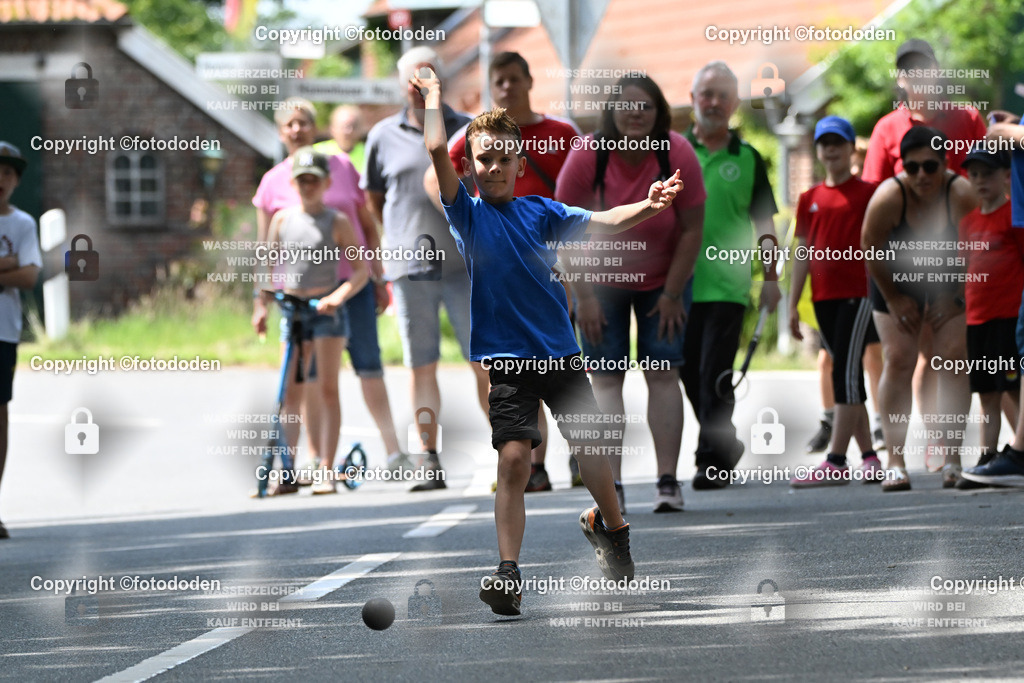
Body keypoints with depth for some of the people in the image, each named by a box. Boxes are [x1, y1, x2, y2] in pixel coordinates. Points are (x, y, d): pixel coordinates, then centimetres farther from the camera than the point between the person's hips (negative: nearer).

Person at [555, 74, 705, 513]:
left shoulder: (678, 155, -20)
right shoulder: (587, 156, -21)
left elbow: (691, 230, -11)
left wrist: (672, 295, -9)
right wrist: (583, 295, -14)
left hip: (663, 280, 0)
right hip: (602, 280, 0)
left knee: (663, 373, -7)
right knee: (606, 377, -6)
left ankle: (668, 481, -7)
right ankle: (610, 484, -8)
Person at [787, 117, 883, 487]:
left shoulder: (867, 193, 0)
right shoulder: (810, 199, 13)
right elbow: (803, 253, 15)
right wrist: (793, 304, 11)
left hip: (858, 293, -6)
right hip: (823, 297, 6)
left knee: (845, 373, -13)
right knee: (847, 376, 9)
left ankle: (836, 462, -17)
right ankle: (869, 456, 16)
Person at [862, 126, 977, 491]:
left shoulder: (962, 195, -26)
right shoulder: (888, 197, -27)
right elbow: (871, 250, -14)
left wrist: (952, 300, -10)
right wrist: (894, 299, -8)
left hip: (950, 285, 0)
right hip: (897, 284, 0)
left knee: (954, 361, -11)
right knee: (897, 361, -10)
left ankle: (952, 459, -9)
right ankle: (895, 463, -12)